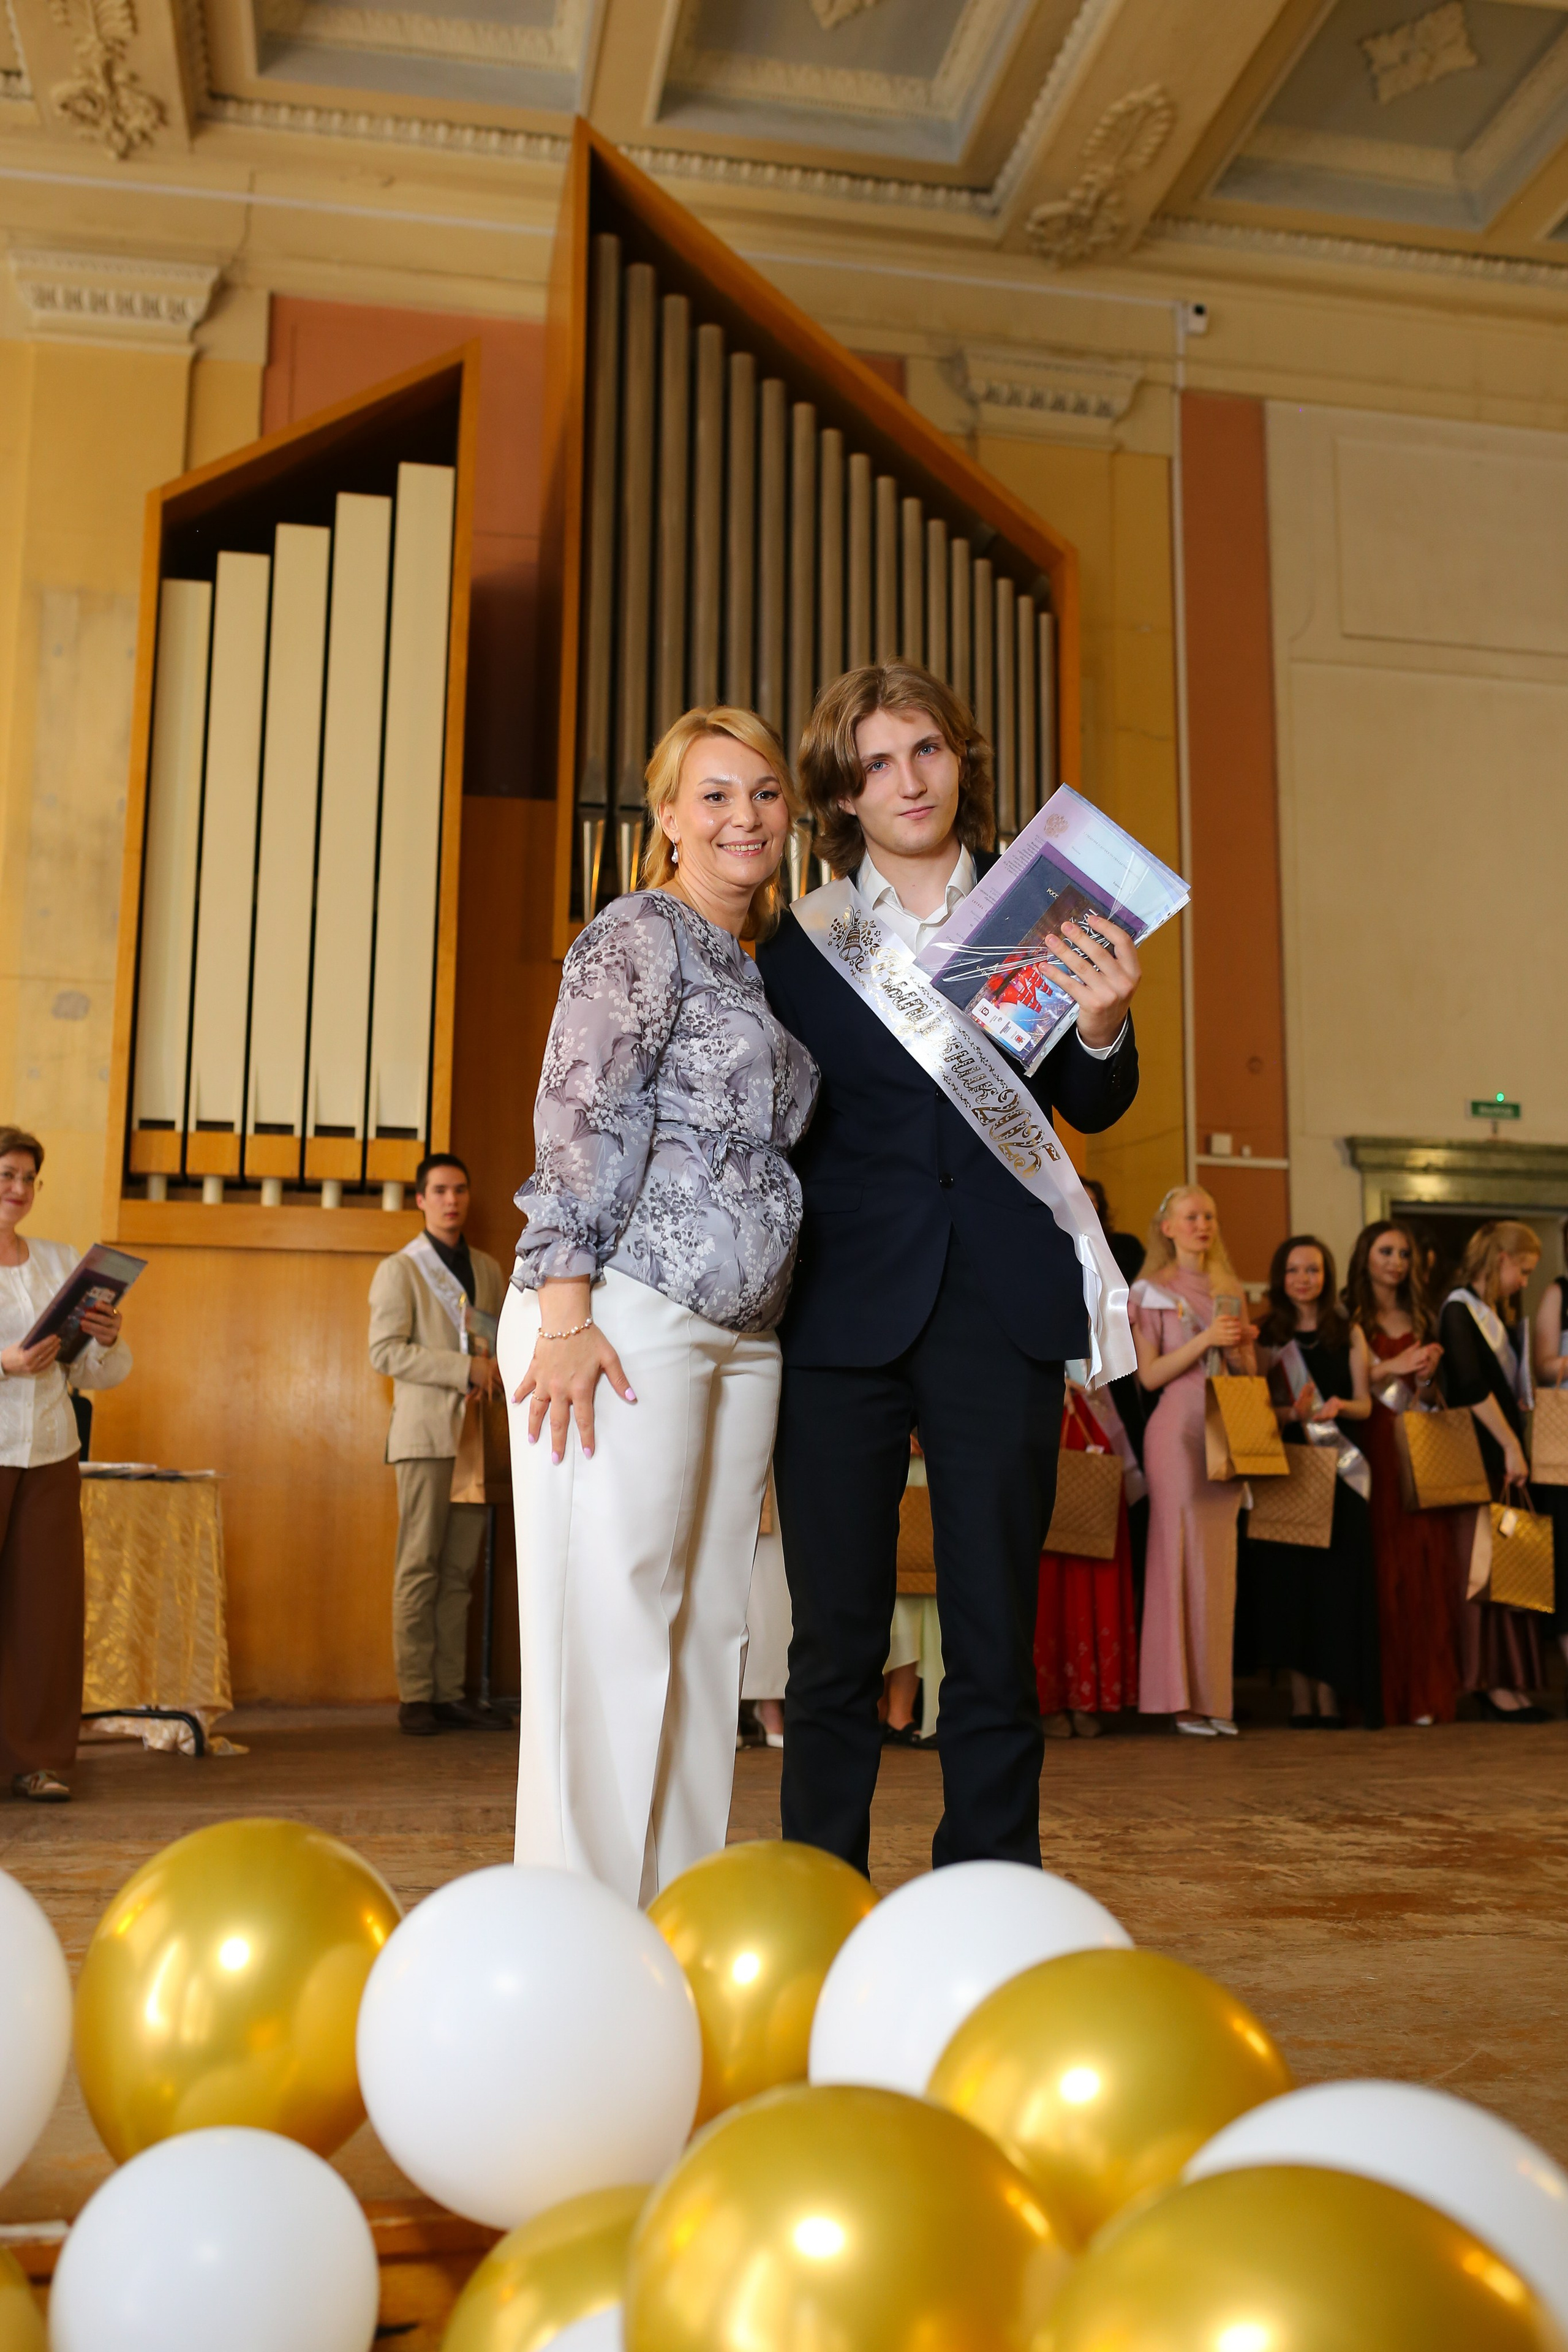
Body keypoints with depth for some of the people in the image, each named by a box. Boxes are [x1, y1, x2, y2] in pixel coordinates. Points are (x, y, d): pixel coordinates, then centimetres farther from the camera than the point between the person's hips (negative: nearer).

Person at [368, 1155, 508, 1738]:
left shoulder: (488, 1270, 18)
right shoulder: (399, 1270, 2)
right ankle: (415, 1698, 0)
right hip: (426, 1433, -5)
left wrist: (493, 1373, -1)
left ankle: (450, 1694, 9)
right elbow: (386, 1351, -9)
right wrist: (465, 1368, -16)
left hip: (477, 1433, 5)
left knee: (460, 1571, 5)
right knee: (419, 1570, -4)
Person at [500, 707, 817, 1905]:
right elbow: (582, 1118, -11)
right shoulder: (639, 934, -1)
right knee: (611, 1624, -6)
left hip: (740, 1338, 8)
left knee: (707, 1630, 8)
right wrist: (565, 1310, -19)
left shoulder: (761, 970, 22)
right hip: (630, 1316, -8)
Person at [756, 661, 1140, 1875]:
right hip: (844, 1306, 0)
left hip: (1000, 1307, 1)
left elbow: (1096, 1109, 9)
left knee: (997, 1643, 4)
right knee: (837, 1646, 4)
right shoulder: (802, 939, 6)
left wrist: (1103, 1029, -12)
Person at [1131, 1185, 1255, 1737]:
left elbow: (1248, 1372, 18)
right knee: (1184, 1554, -7)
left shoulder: (1229, 1290, 16)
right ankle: (1185, 1700, -1)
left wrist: (1243, 1345, -3)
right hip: (1178, 1431, -5)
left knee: (1220, 1561, 3)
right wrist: (1205, 1340, -16)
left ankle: (1213, 1698, 8)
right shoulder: (1151, 1292, 1)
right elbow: (1149, 1375, -7)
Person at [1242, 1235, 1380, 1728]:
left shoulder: (1348, 1334, 9)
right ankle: (1301, 1698, 4)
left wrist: (1339, 1406, -17)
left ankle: (1332, 1697, 4)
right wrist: (1293, 1413, -18)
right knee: (1290, 1576, -2)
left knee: (1339, 1578, -2)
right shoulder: (1267, 1336, 7)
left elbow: (1365, 1404, 5)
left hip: (1338, 1468, 1)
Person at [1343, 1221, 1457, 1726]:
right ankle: (1385, 1691, -1)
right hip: (1375, 1448, -4)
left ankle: (1426, 1692, 3)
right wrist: (1393, 1368, -22)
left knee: (1426, 1566, -2)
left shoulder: (1421, 1319, 19)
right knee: (1383, 1568, -6)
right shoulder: (1351, 1319, 3)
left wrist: (1428, 1370, 0)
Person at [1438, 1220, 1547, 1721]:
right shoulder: (1459, 1311, -8)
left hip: (1504, 1450, 8)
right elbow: (1473, 1387, -17)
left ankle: (1507, 1678, 8)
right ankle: (1491, 1681, -3)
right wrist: (1511, 1446, -17)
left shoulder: (1500, 1316, 18)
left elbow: (1510, 1388, 18)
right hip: (1477, 1454, -8)